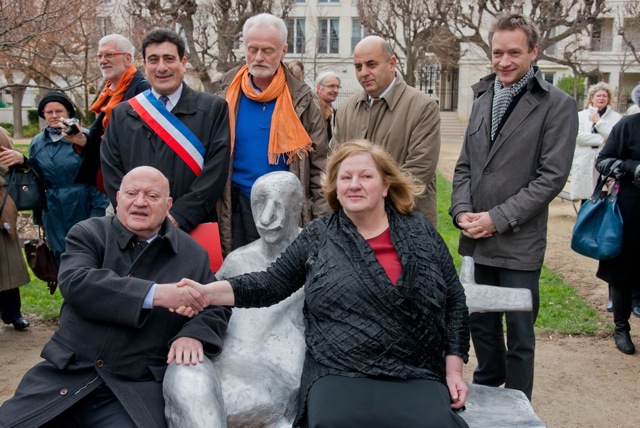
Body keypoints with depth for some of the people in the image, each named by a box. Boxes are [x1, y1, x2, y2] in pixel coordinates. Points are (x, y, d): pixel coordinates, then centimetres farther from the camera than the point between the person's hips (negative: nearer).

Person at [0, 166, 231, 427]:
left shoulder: (194, 255, 8)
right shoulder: (88, 233, 5)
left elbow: (217, 308, 13)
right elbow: (75, 283, -13)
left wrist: (193, 334, -11)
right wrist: (154, 293, -24)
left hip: (136, 390, -1)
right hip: (63, 378, 1)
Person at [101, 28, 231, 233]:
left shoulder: (214, 109, 3)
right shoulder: (121, 115, 11)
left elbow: (216, 171, -5)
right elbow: (111, 172, 6)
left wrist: (178, 216, -12)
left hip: (196, 229, -1)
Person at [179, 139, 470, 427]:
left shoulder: (421, 232, 10)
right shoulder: (317, 236, 9)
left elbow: (454, 301, 11)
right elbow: (272, 284, 8)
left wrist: (453, 370, 4)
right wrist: (207, 292, -5)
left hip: (416, 376, 1)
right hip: (339, 374, -1)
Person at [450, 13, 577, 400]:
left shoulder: (557, 105, -8)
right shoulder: (484, 97, 10)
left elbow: (552, 177, -13)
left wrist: (497, 218, -15)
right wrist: (462, 209, -3)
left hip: (519, 243, -5)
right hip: (477, 239, 5)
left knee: (519, 335, 7)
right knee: (481, 324, 19)